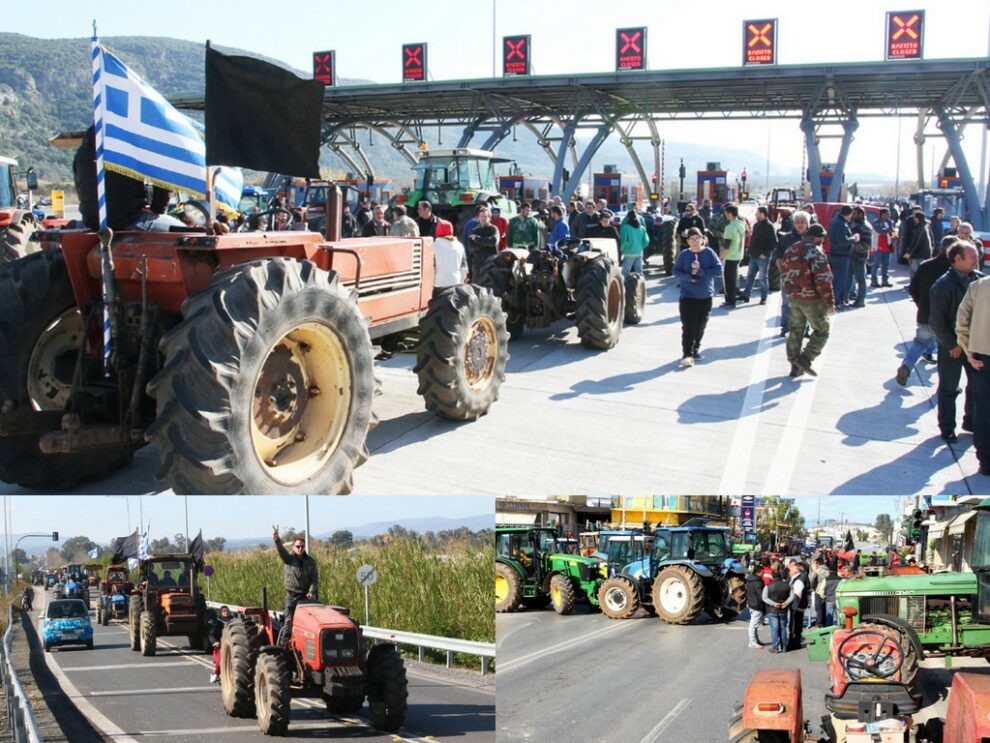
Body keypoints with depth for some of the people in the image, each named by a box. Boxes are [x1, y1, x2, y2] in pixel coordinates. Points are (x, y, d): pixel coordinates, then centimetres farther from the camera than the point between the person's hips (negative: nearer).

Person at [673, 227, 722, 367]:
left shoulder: (709, 253, -3)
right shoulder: (683, 255, -1)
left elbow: (718, 270, -9)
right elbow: (676, 271, 0)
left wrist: (700, 271, -19)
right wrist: (689, 277, -18)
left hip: (705, 296, 1)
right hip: (687, 296, -1)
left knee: (700, 326, 9)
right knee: (688, 326, -10)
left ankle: (696, 349, 29)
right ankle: (687, 354, -13)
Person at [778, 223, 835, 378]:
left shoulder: (790, 250, 8)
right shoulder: (816, 253, -16)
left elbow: (784, 272, 17)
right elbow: (823, 280, -20)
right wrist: (830, 302, -15)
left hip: (793, 298, 7)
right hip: (812, 299, -7)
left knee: (795, 331, 14)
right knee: (821, 331, 6)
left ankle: (795, 367, 18)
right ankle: (805, 358, -5)